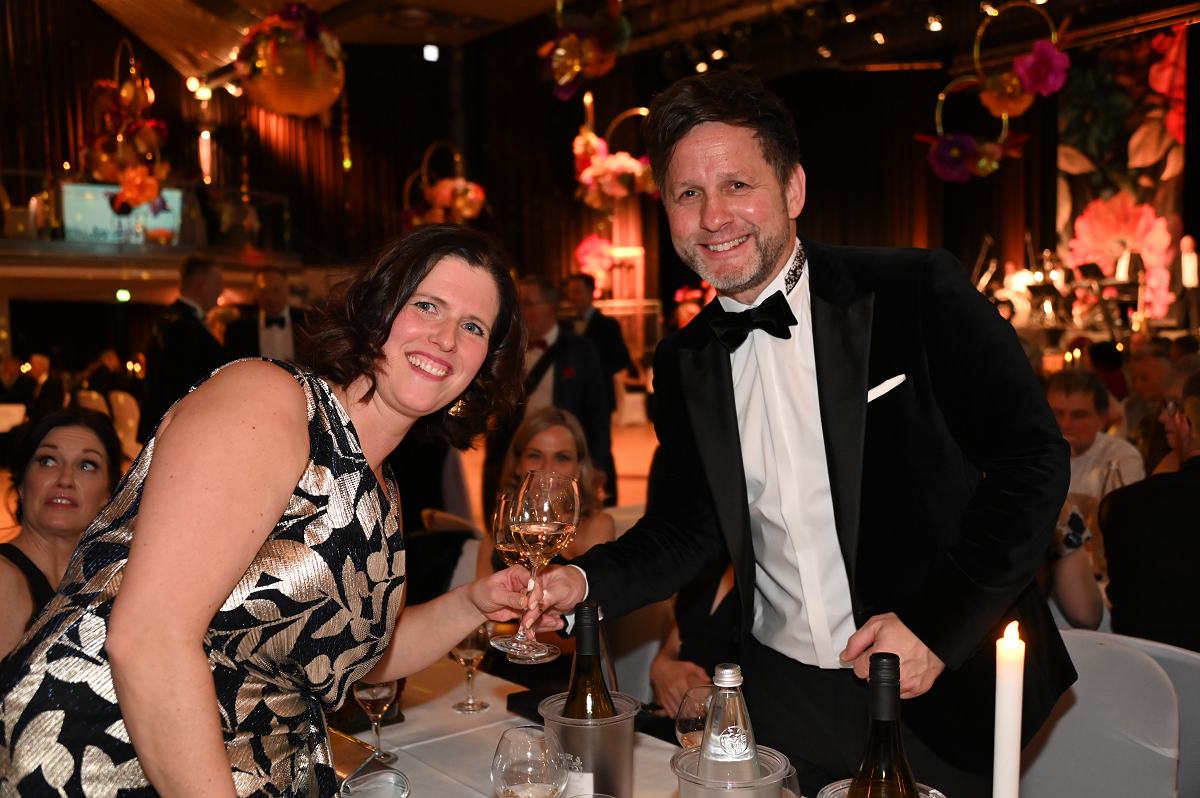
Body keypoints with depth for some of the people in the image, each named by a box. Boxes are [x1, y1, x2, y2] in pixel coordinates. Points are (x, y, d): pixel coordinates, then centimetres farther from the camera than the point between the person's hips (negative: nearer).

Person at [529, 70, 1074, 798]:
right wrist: (585, 581, -11)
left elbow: (1033, 460, -12)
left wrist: (938, 625, -17)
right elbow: (688, 526, 6)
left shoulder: (920, 295, -12)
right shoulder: (684, 363, 2)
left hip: (941, 692, -3)